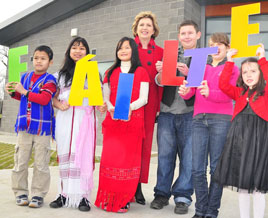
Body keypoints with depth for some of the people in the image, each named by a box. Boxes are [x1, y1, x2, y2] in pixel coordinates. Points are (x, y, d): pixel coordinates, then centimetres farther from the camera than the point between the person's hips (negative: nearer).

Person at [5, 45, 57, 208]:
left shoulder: (49, 80, -5)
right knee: (20, 162, 9)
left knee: (41, 164, 3)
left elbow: (44, 99, -20)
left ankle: (38, 194, 14)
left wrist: (25, 91, -22)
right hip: (24, 127, 5)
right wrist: (13, 93, 7)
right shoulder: (25, 77, 11)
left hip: (42, 127, -5)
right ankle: (21, 192, 23)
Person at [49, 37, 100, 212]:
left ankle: (83, 196, -2)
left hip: (84, 118, -3)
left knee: (83, 155, -7)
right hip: (65, 119, 3)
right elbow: (54, 98, 15)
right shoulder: (62, 73, 17)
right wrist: (59, 104, -7)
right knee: (64, 155, 2)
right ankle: (64, 194, 10)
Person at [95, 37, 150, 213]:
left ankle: (123, 200, 5)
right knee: (110, 158, -2)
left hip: (133, 121, -3)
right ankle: (109, 198, 8)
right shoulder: (111, 72, 18)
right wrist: (111, 108, -8)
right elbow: (105, 97, 13)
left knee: (129, 159, -3)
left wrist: (129, 107, -20)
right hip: (112, 120, 3)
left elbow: (144, 98, -1)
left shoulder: (141, 72, 7)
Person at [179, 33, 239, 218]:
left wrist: (209, 93, -25)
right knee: (197, 169, 0)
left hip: (221, 119, -2)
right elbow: (189, 93, 8)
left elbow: (228, 95, -6)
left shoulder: (232, 69, 11)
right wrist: (185, 91, -15)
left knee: (216, 168, -2)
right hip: (199, 119, 3)